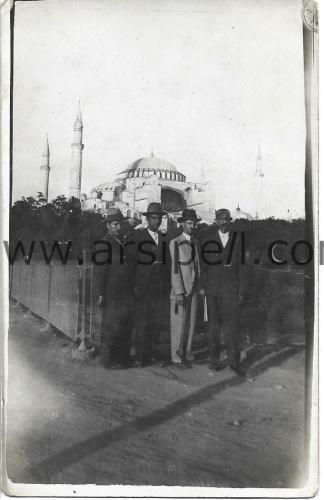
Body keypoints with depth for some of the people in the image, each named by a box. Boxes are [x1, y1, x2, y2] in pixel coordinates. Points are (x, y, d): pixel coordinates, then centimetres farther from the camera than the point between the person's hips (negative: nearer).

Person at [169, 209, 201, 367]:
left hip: (194, 289, 6)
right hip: (180, 289, -6)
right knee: (179, 323, 1)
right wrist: (179, 292, -16)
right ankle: (177, 355, 12)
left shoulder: (195, 242, 12)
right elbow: (175, 269, -13)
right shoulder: (175, 243, -9)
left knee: (190, 322, 10)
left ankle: (186, 352, 21)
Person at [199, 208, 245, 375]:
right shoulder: (208, 239, 7)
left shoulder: (237, 239, 7)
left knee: (232, 324, -4)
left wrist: (240, 289, 5)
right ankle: (214, 358, 16)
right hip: (212, 288, 1)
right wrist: (202, 286, 1)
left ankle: (234, 360, 5)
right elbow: (203, 264, 7)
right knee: (213, 325, 6)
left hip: (231, 288, 0)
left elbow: (241, 266, 9)